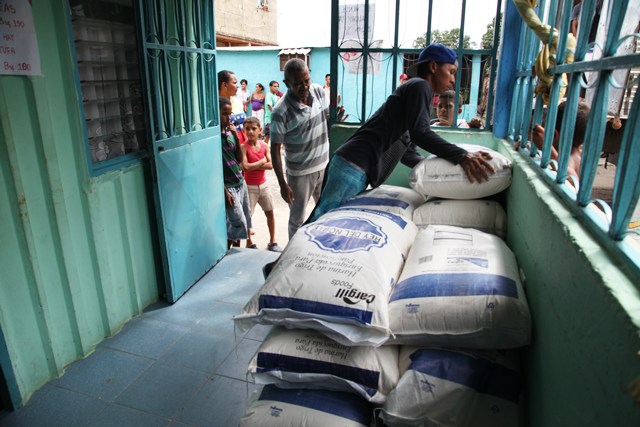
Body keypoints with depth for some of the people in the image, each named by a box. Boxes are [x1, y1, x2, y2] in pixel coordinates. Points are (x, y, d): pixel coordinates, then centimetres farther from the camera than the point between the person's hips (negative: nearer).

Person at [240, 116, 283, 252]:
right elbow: (245, 167, -24)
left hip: (263, 184, 5)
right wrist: (262, 161, -14)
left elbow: (270, 165, -9)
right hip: (250, 186, -5)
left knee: (270, 212, 12)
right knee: (248, 216, -1)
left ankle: (272, 242, 27)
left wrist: (253, 166, -19)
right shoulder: (243, 147, -12)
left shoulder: (264, 146, 0)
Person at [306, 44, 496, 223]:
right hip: (353, 167, -10)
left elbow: (408, 153, 26)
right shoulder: (419, 86, -1)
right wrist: (461, 156, -21)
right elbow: (420, 133, -16)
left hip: (354, 167, 10)